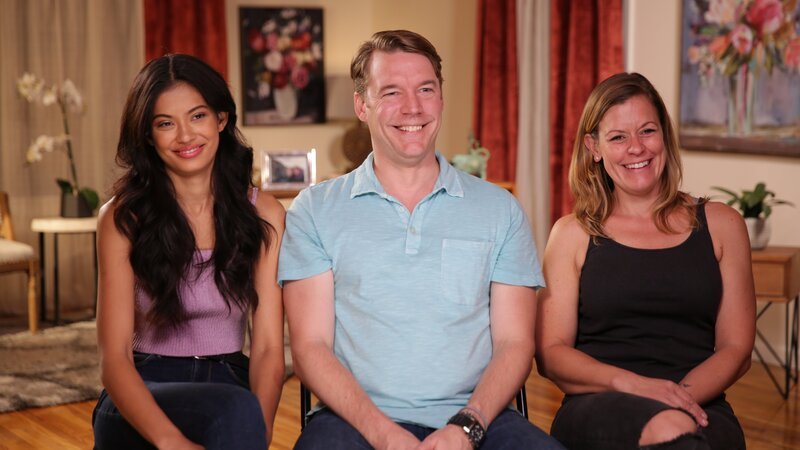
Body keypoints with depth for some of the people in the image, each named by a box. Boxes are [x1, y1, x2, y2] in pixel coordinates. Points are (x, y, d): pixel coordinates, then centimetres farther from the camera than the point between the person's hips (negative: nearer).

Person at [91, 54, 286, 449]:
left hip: (229, 383, 2)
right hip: (143, 400, -2)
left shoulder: (264, 215, 4)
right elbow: (114, 358, -8)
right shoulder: (123, 219, -1)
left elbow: (268, 349, -3)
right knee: (237, 409, -32)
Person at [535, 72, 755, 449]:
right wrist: (630, 383, -14)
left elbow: (735, 350, 9)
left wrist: (678, 395, -11)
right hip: (597, 410, -1)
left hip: (700, 409, 1)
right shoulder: (573, 234, 10)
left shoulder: (720, 224, 13)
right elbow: (550, 353, 4)